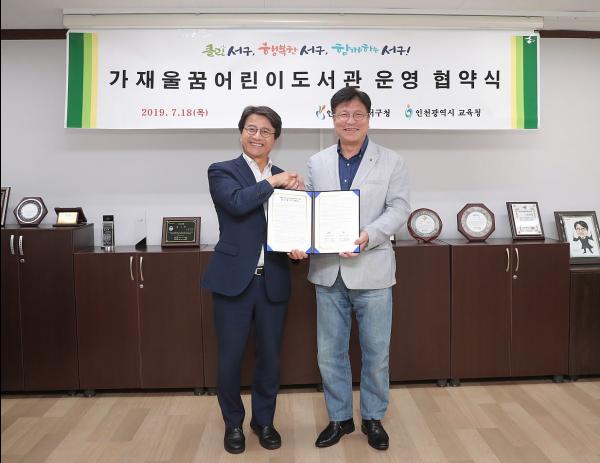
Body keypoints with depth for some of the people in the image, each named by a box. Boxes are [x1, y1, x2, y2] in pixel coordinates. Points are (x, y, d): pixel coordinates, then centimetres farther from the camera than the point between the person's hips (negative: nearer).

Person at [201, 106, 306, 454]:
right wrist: (274, 182, -13)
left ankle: (264, 421, 35)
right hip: (234, 279, -3)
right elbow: (237, 202, -21)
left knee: (270, 357, 13)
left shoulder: (285, 178, 10)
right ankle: (233, 423, 30)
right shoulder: (222, 171, -1)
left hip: (273, 281, 3)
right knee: (230, 358, 6)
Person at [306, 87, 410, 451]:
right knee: (330, 352, 11)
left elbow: (399, 209, -6)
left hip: (371, 270, -2)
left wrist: (367, 236, -23)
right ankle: (339, 418, 30)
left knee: (376, 352, 9)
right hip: (328, 271, 3)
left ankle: (373, 418, 31)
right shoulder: (317, 163, 9)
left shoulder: (392, 161, 2)